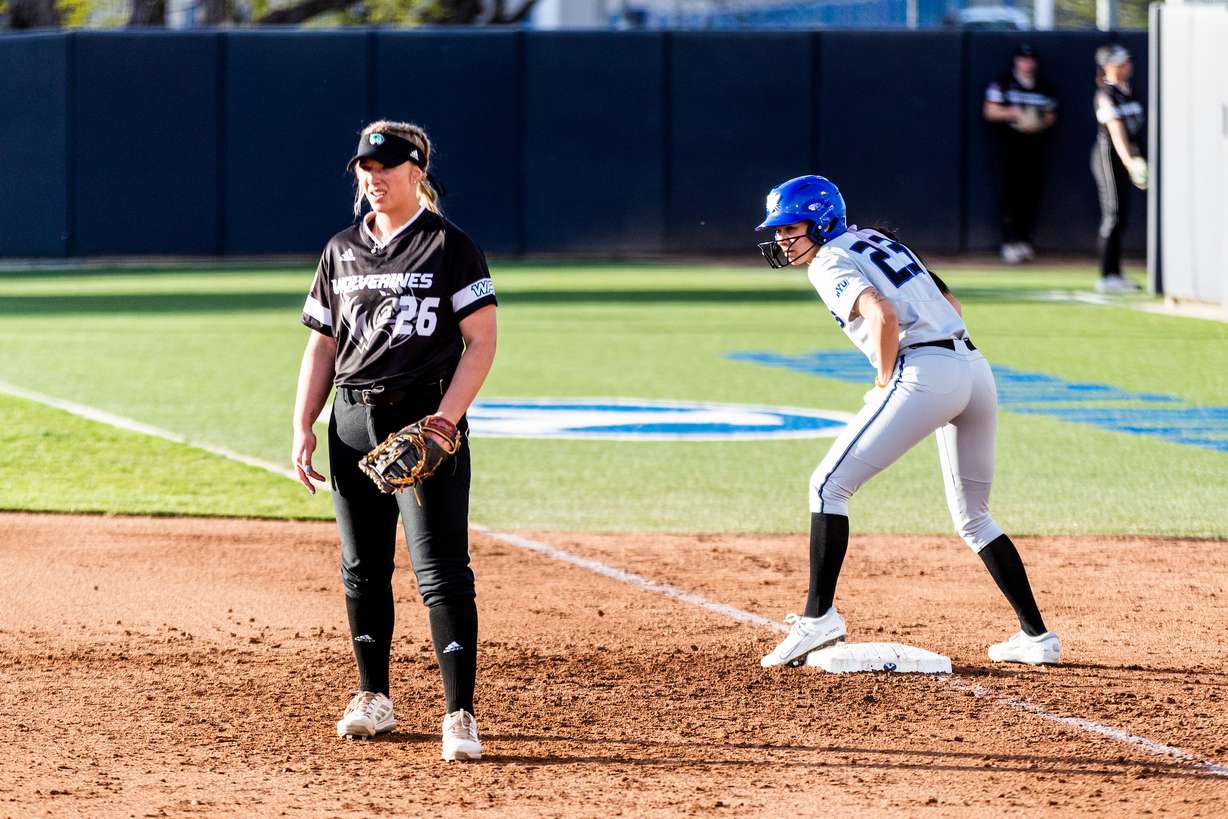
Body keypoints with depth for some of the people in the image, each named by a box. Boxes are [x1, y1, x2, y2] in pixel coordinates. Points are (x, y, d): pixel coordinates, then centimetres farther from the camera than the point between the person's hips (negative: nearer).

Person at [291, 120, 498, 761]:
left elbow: (481, 341, -8)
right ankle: (373, 699, 25)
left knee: (441, 573, -11)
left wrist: (445, 419, -19)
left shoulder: (449, 246, -3)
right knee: (362, 568, 12)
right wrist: (302, 429, 7)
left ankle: (460, 715, -12)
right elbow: (322, 345, 17)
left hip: (425, 423, -6)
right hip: (353, 421, 6)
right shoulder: (342, 251, 13)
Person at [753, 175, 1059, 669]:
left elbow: (884, 316, -18)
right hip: (975, 367, 8)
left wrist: (885, 383, -5)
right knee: (973, 517, 20)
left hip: (924, 375, -8)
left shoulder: (830, 263, 0)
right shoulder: (877, 241, 25)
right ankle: (1036, 637, 15)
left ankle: (818, 616, -12)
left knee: (829, 485, -3)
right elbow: (950, 304, 25)